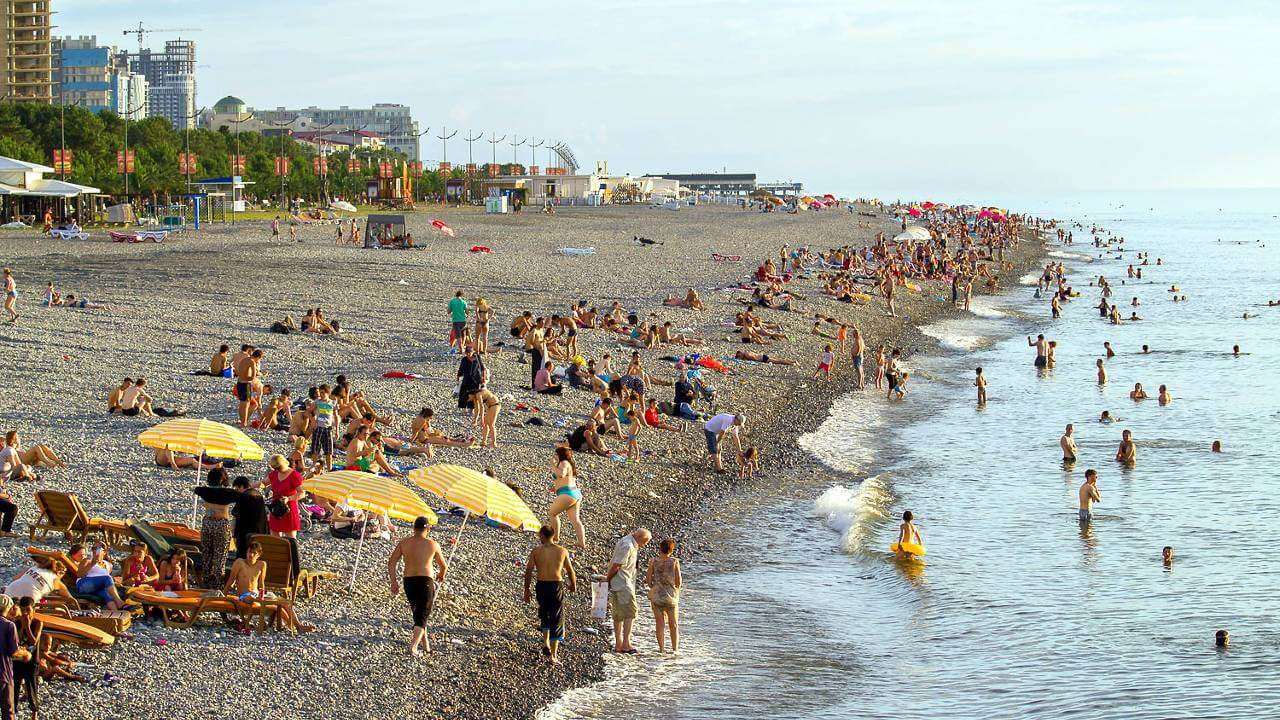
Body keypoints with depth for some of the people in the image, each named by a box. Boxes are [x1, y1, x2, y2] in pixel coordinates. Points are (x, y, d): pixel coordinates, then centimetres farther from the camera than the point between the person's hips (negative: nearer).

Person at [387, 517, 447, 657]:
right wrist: (441, 577, 31)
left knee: (417, 613, 22)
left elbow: (391, 562, -2)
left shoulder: (404, 543, 4)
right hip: (425, 582, -4)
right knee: (422, 616, -3)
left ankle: (425, 644, 32)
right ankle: (413, 645, -23)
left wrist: (393, 582, 4)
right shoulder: (432, 544, -1)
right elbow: (444, 566, 10)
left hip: (408, 582, 4)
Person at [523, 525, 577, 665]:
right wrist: (573, 585, 27)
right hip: (557, 585, -1)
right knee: (556, 621, 6)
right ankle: (553, 656, 2)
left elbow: (528, 571, -4)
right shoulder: (562, 551, 3)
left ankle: (546, 643, 14)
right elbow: (570, 571, 9)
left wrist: (526, 590, 6)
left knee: (544, 615, 27)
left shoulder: (536, 551, 0)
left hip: (541, 586, 1)